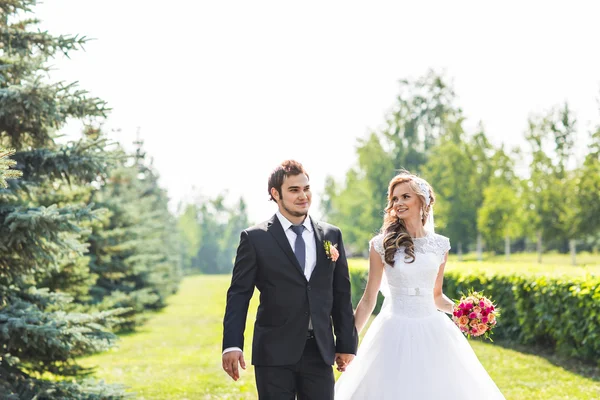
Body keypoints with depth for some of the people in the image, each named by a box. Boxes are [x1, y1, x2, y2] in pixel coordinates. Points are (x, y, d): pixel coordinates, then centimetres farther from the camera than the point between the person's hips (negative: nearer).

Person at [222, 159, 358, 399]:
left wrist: (347, 344, 9)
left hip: (320, 351, 3)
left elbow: (341, 294, 11)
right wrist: (232, 345, -14)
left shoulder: (331, 236, 9)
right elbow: (239, 295, -3)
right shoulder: (255, 239, -1)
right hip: (275, 352, -3)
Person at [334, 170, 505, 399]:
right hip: (395, 333, -2)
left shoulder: (440, 245, 6)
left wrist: (457, 309, -4)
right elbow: (368, 299, 1)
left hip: (433, 332, 3)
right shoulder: (382, 245, -2)